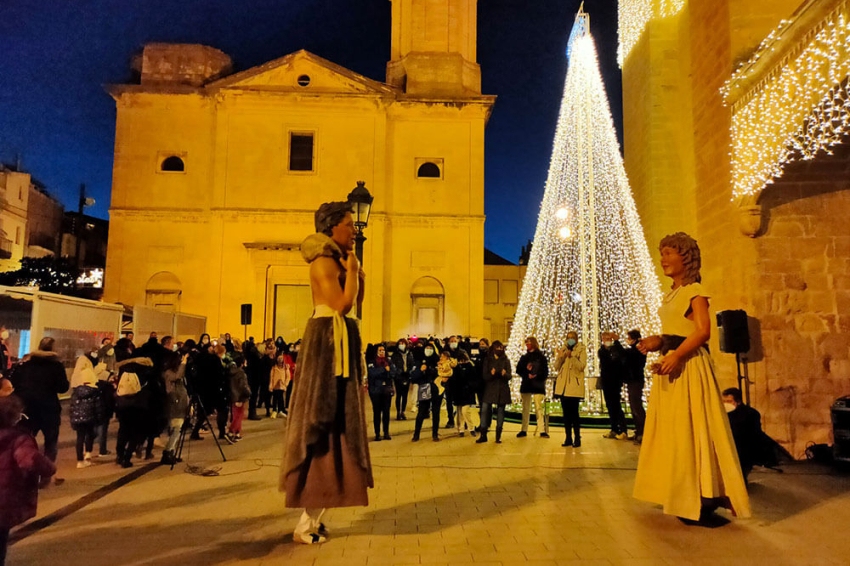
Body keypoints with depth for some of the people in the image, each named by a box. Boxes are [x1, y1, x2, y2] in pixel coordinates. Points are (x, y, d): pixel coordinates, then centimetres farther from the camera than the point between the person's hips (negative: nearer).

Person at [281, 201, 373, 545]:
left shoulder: (336, 262, 18)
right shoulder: (324, 261, -11)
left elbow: (355, 306, 19)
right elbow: (343, 304, -21)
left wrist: (359, 273, 12)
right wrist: (352, 269, -10)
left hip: (340, 343, 10)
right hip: (327, 342, -10)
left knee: (335, 420, 11)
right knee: (323, 421, -7)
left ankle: (313, 515, 19)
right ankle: (308, 522, 1)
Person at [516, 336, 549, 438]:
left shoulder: (541, 357, 1)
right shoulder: (524, 357, 12)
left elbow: (545, 372, -2)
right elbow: (518, 370, 7)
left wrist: (536, 376, -17)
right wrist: (527, 375, -9)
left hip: (538, 386, -4)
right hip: (526, 385, 4)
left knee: (539, 408, -10)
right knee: (525, 408, 7)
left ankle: (543, 430, -9)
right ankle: (524, 430, 12)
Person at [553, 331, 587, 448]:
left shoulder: (581, 350, 2)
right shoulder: (562, 350, 14)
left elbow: (582, 366, -11)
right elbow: (556, 367, 9)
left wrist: (571, 356, -20)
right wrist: (560, 357, -7)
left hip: (574, 385, -4)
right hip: (563, 385, 5)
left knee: (574, 412, -7)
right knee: (566, 413, 7)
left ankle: (577, 438, 1)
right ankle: (568, 438, 13)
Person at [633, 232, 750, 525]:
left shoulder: (695, 290, -7)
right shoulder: (671, 294, 18)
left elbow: (703, 331, -18)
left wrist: (675, 356, -28)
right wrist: (658, 341, 2)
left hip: (688, 365, -9)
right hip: (671, 363, 9)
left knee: (692, 430, -7)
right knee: (672, 430, 10)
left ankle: (703, 503, 1)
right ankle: (682, 497, 19)